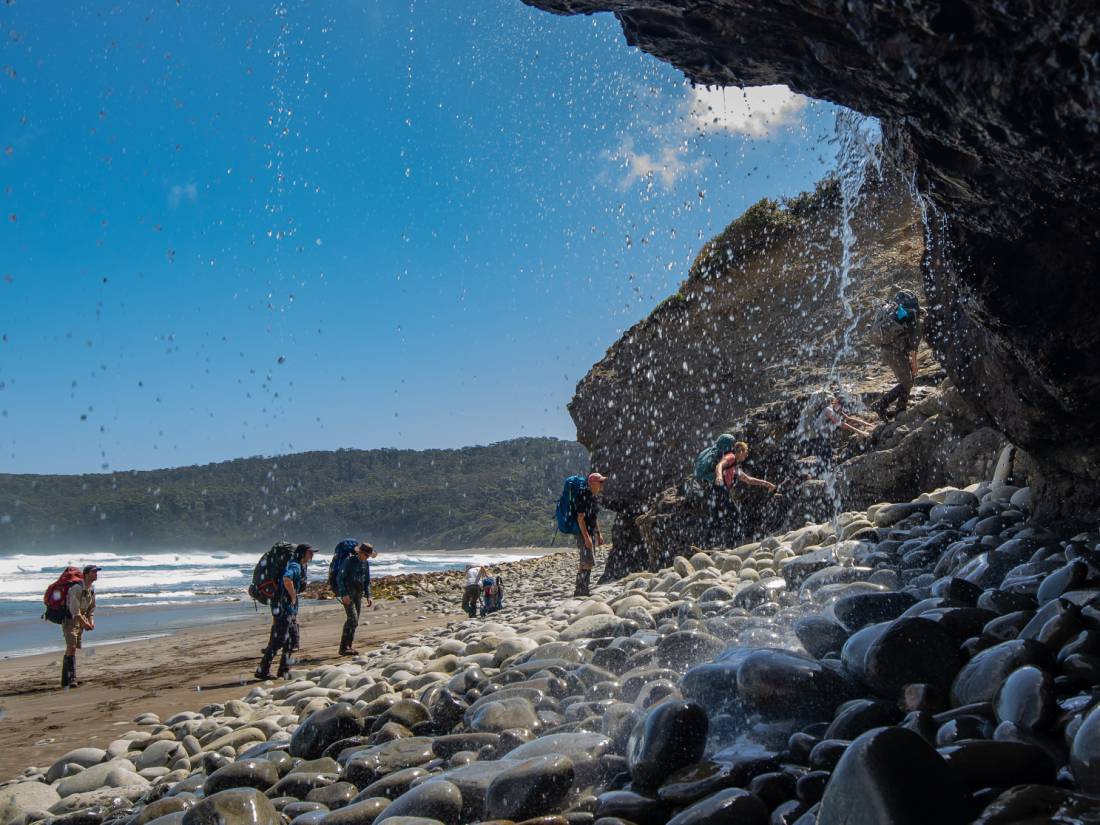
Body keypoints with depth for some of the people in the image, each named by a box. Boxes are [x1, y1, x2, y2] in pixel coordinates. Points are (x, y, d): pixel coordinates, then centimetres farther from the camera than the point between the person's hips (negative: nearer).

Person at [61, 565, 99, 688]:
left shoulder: (91, 590, 9)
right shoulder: (77, 588, -19)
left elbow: (91, 608, 18)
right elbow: (74, 610, -24)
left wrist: (91, 622, 4)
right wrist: (84, 623, -24)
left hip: (80, 620, 9)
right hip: (69, 619, -9)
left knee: (73, 649, 10)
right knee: (71, 648, -18)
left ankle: (66, 679, 15)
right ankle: (70, 679, -21)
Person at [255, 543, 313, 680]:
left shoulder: (302, 566, 15)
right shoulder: (294, 566, -17)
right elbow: (287, 579, -37)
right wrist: (293, 596, -25)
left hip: (290, 608, 10)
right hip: (283, 607, -10)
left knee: (293, 638, 13)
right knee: (279, 639, -9)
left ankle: (284, 669, 19)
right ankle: (262, 671, -4)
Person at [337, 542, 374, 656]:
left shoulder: (366, 563, 9)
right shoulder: (349, 562, -10)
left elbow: (367, 581, 17)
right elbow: (339, 578, -13)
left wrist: (368, 596, 8)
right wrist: (344, 594, -22)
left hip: (358, 594, 7)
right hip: (348, 593, -7)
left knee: (355, 622, 5)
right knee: (352, 619, -17)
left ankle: (348, 647, 11)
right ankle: (343, 647, -14)